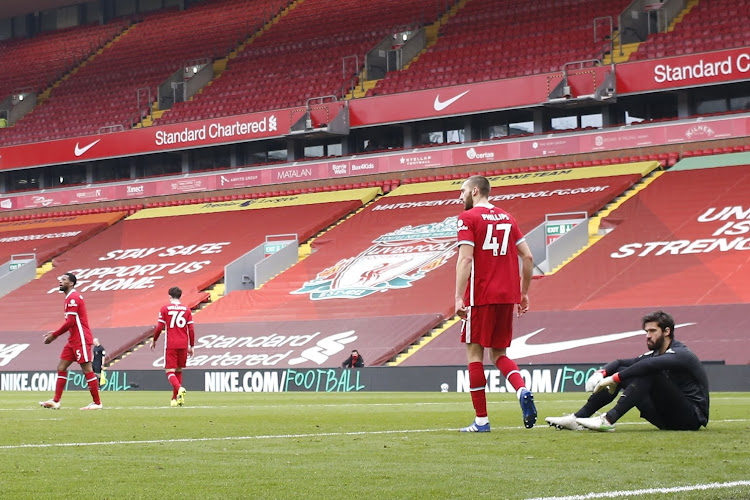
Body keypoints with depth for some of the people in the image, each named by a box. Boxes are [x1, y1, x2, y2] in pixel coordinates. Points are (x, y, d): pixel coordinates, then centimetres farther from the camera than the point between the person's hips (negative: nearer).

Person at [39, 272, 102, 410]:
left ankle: (97, 403, -2)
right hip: (73, 341, 11)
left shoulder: (73, 298, -14)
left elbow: (70, 322, -19)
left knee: (87, 370, -6)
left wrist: (54, 335, -12)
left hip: (81, 340, -11)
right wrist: (55, 333, 13)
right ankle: (56, 401, 10)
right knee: (61, 368, 8)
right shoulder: (71, 297, 17)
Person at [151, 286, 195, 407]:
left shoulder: (164, 309, -1)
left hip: (170, 345, -3)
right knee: (178, 371, 15)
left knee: (170, 371, -3)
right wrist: (192, 346, 11)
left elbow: (159, 328, -3)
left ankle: (179, 388, -32)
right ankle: (175, 399, 16)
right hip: (183, 345, 3)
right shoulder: (187, 309, 6)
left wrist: (154, 341, 12)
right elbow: (191, 330, 4)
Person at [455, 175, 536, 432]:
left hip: (480, 297, -6)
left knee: (475, 353, 2)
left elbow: (465, 259, -14)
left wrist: (459, 298, -17)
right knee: (499, 354, 15)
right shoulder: (506, 217, 15)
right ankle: (523, 390, -13)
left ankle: (481, 420, 1)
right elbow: (528, 257, 13)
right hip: (507, 296, 6)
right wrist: (524, 292, 21)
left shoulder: (468, 218, -4)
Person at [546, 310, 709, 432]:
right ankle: (578, 418, -7)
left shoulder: (681, 354, -14)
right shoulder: (655, 354, 13)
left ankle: (608, 420, -34)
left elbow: (648, 365, -33)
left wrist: (614, 378, -32)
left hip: (693, 417, -8)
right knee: (621, 371, 1)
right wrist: (601, 373, -9)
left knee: (649, 373, -27)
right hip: (667, 420, 8)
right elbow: (621, 363, 12)